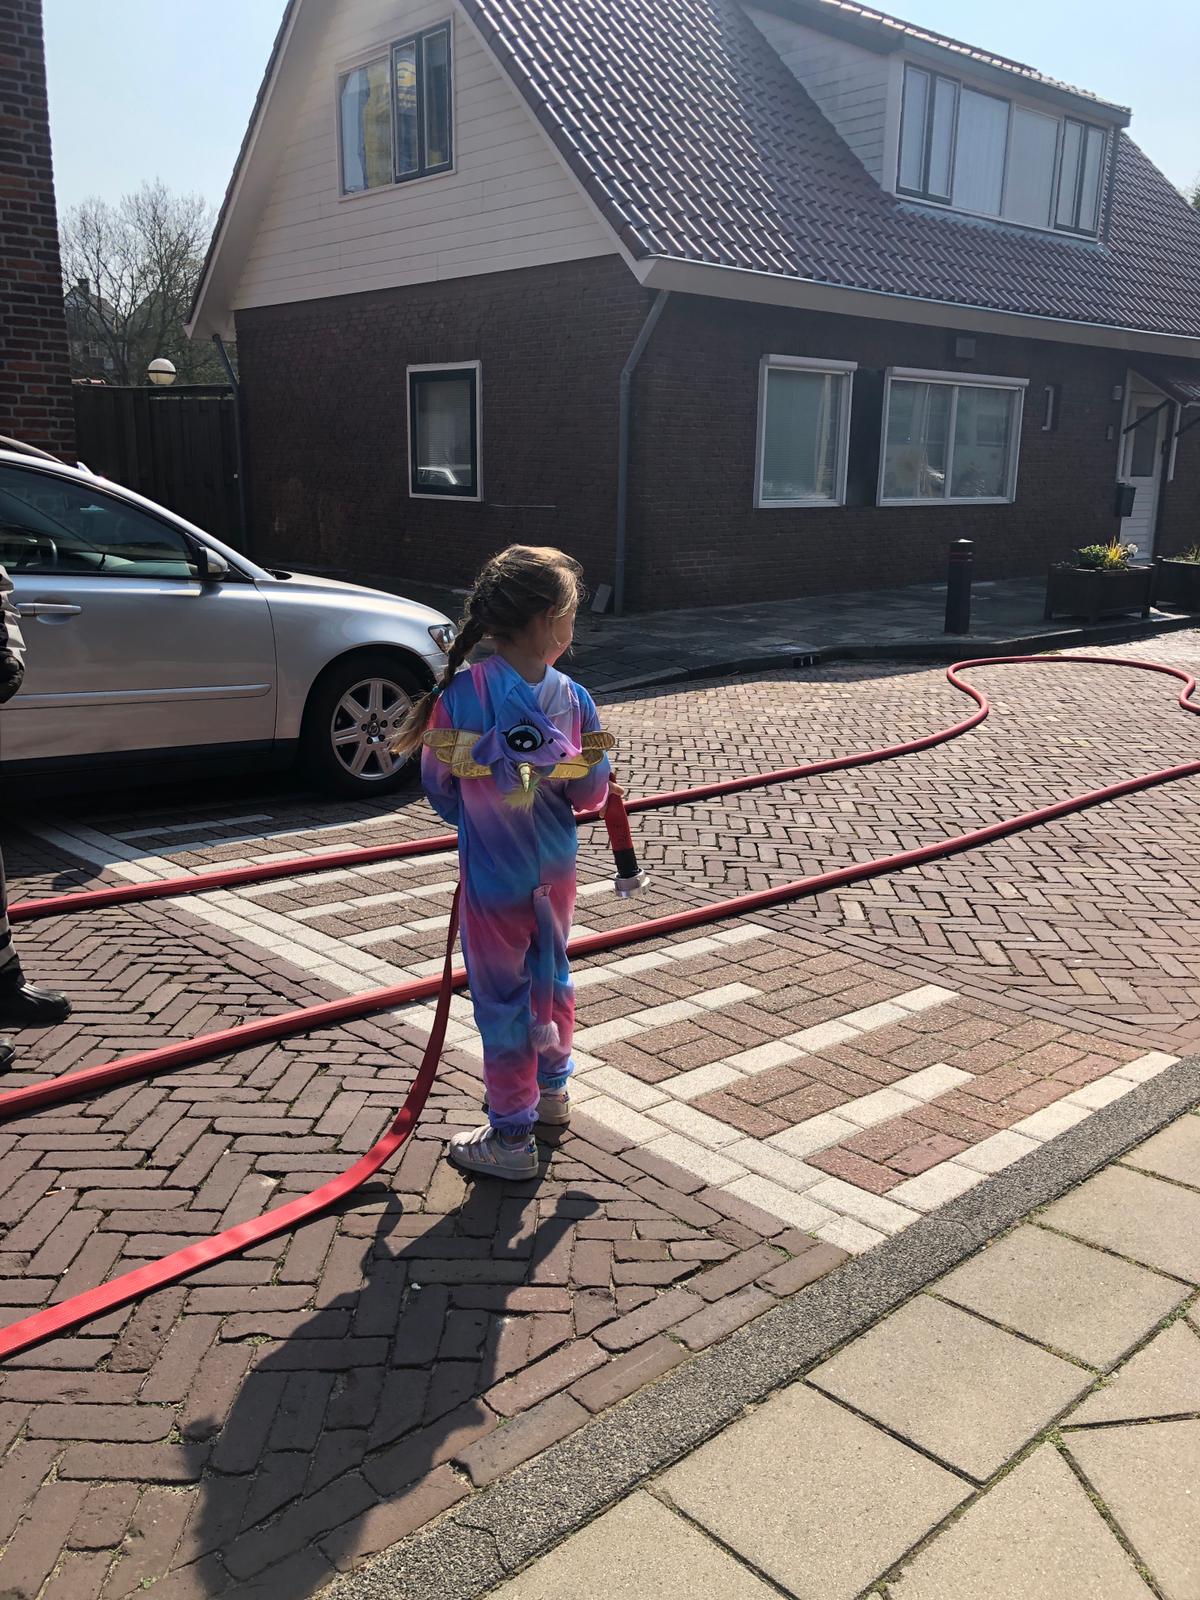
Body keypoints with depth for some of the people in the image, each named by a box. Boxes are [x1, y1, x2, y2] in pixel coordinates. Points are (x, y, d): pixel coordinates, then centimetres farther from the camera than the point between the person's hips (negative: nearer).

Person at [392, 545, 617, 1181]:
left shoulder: (458, 694, -18)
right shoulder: (572, 698, -11)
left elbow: (439, 788, -7)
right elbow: (591, 794, -3)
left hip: (494, 878, -3)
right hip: (556, 869, 3)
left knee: (502, 999, 9)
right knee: (550, 976, 24)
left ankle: (511, 1136, 21)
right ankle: (551, 1086, 45)